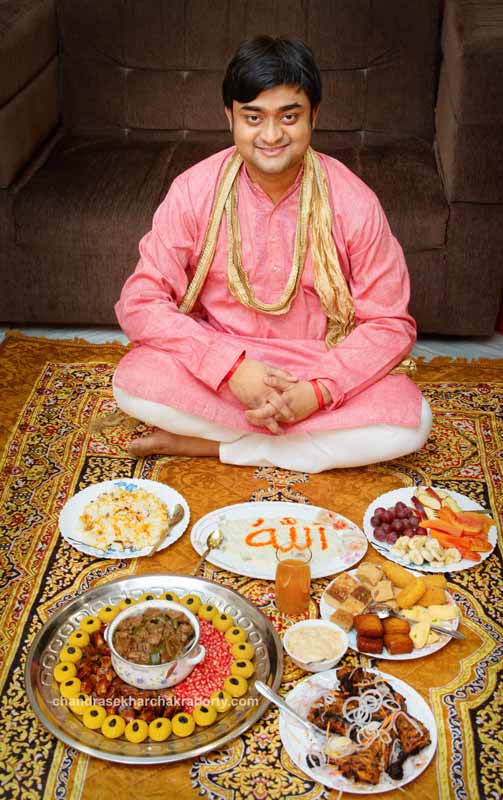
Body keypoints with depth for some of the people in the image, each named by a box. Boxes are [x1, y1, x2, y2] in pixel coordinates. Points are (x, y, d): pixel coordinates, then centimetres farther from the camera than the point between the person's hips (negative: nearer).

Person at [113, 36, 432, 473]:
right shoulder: (194, 190, -10)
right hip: (218, 366, 0)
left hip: (320, 368, 1)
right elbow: (140, 302, -13)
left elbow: (390, 323, -9)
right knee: (133, 380, -28)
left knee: (411, 420, -27)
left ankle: (202, 443, -17)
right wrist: (232, 368, -26)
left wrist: (316, 391, -25)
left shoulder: (353, 202, -12)